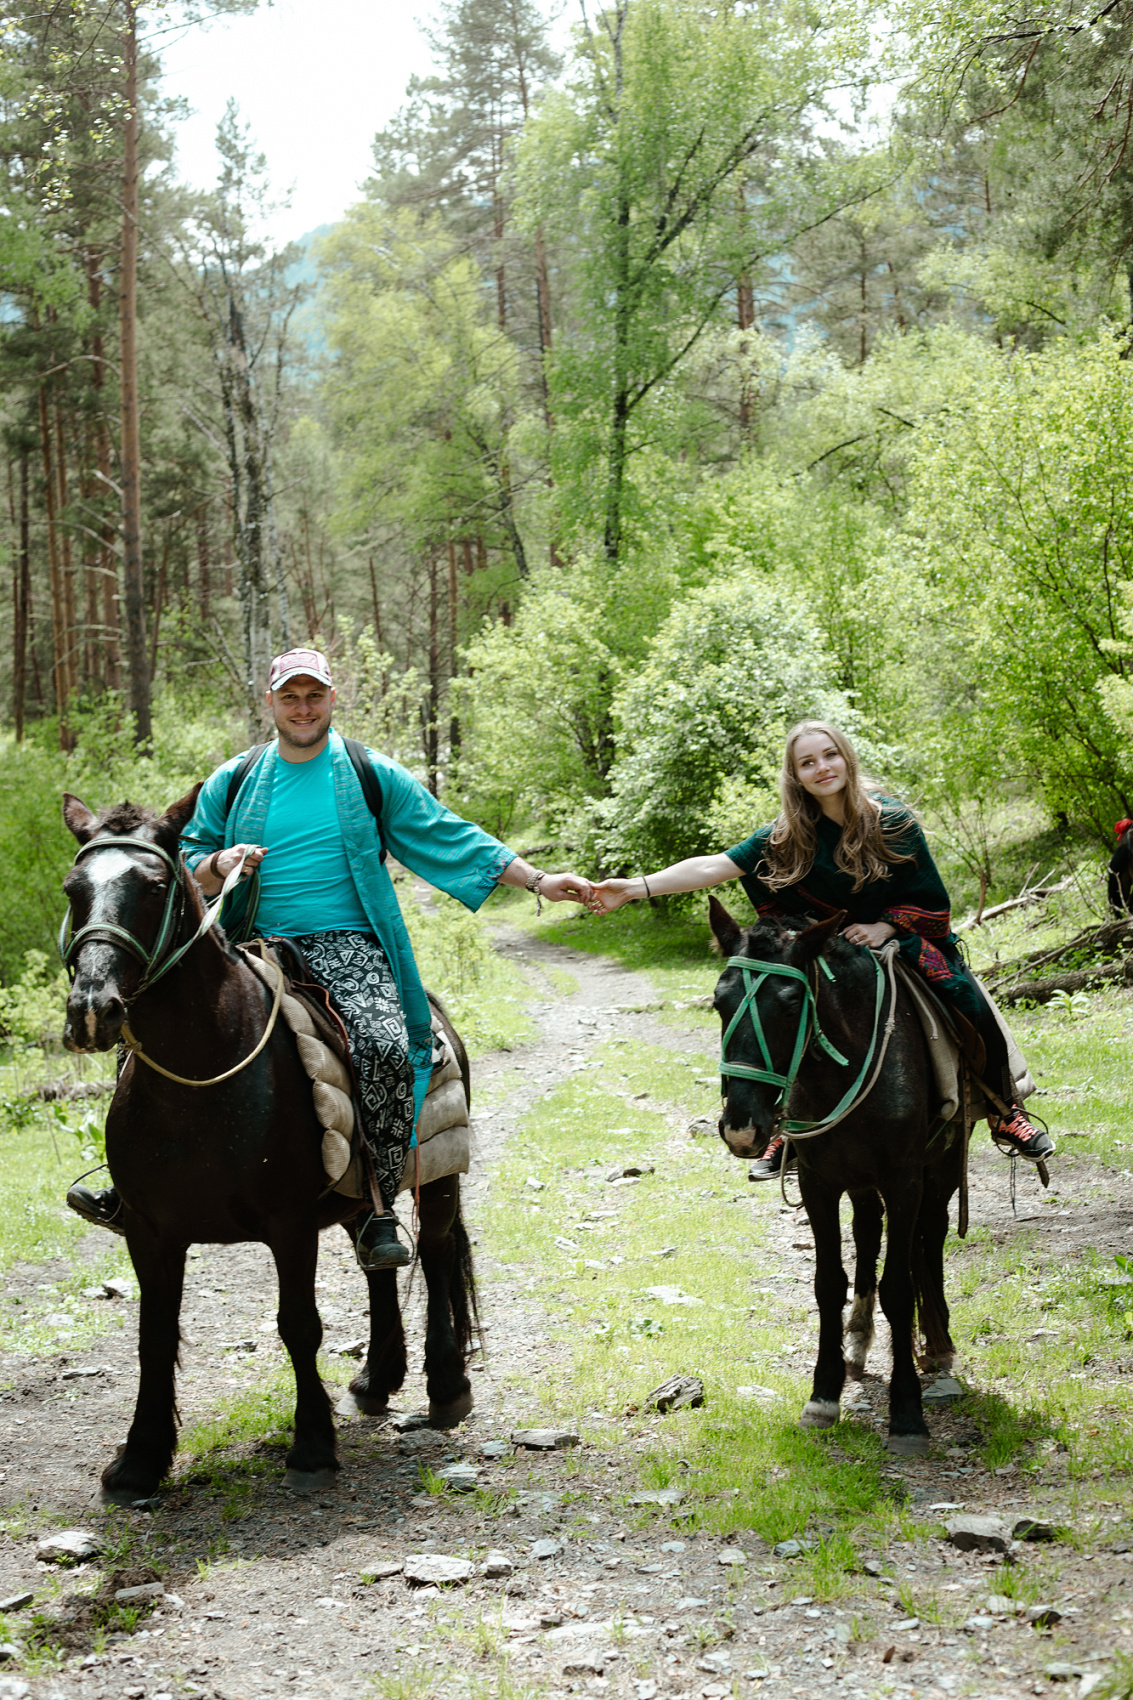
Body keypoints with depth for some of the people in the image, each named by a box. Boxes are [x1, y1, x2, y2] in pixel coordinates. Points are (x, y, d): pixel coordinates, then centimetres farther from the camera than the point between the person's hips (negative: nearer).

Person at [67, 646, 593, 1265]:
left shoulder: (374, 777, 8)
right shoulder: (231, 783, 13)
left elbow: (452, 840, 10)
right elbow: (189, 867, 17)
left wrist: (539, 881, 4)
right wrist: (219, 864, -8)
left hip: (345, 945, -3)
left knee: (386, 1047, -31)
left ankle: (379, 1212, -21)